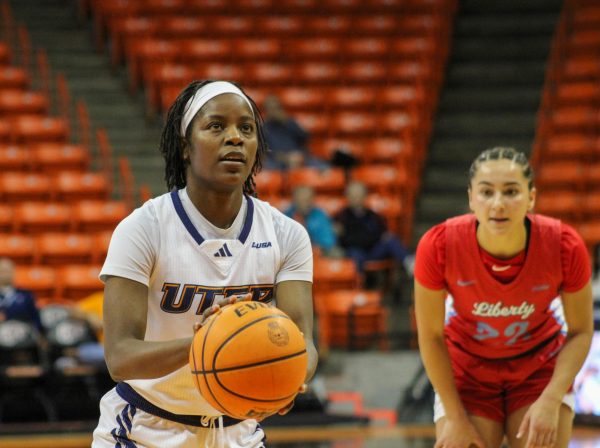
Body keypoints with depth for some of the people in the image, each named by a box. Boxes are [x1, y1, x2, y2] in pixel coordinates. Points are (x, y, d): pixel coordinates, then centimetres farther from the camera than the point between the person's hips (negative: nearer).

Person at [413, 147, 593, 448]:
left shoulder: (565, 246, -26)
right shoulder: (438, 245, -27)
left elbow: (581, 333, -11)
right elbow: (430, 336, -15)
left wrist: (551, 401, -23)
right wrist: (455, 417, -13)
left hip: (541, 371, 0)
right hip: (465, 372, 0)